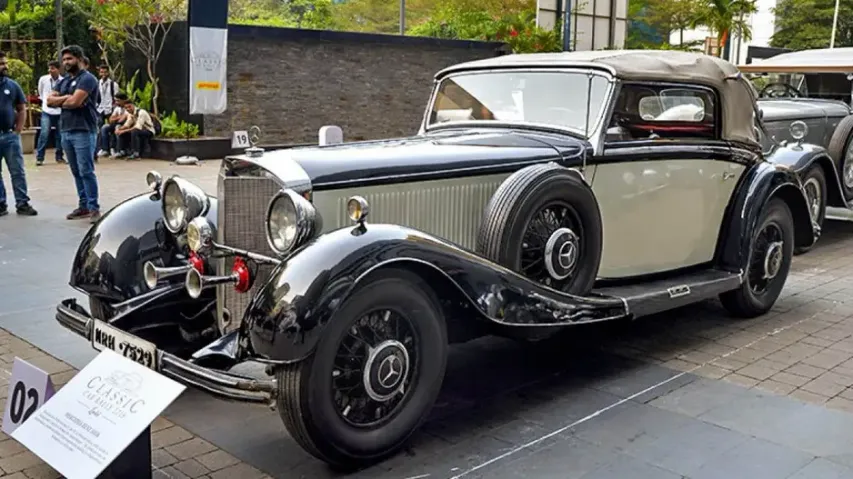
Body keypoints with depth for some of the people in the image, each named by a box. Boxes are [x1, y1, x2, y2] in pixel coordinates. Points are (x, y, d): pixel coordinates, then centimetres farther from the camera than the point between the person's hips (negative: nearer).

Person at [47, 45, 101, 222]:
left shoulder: (87, 79, -7)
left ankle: (94, 208, -7)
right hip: (66, 131, 8)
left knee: (86, 171, -9)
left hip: (83, 131, -8)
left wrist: (60, 102, 2)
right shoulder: (63, 82, 18)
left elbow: (75, 102, -18)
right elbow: (50, 101, 9)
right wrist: (66, 97, -7)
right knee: (76, 172, 10)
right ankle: (83, 205, 16)